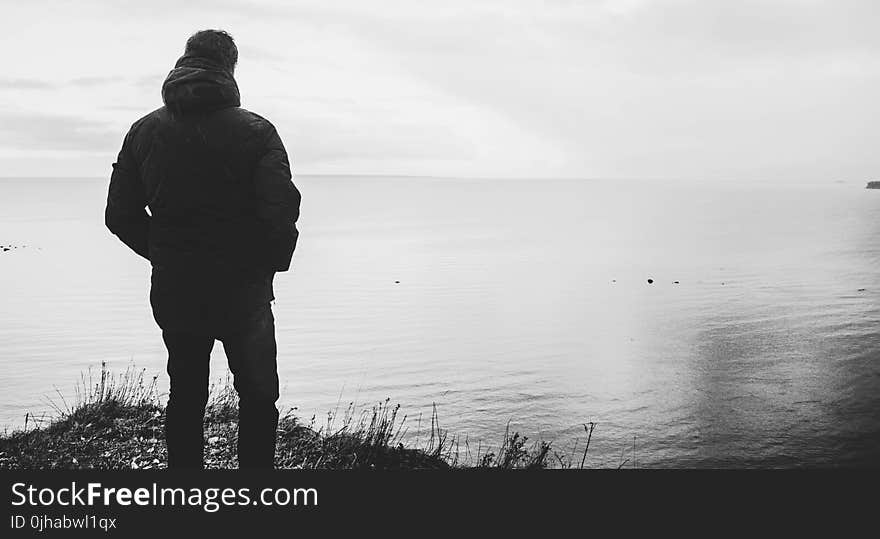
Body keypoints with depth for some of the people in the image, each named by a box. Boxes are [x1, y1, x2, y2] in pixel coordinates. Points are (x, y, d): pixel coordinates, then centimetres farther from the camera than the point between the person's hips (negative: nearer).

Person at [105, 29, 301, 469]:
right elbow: (281, 213, -20)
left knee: (185, 397, 18)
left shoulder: (144, 130, 2)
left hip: (172, 292, 4)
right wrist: (273, 262, -2)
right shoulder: (255, 131, -11)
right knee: (257, 398, 14)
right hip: (242, 291, -3)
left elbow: (119, 215, 3)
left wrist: (163, 255, 15)